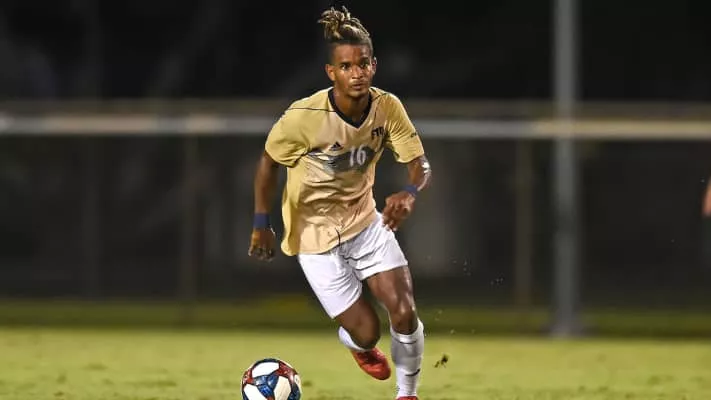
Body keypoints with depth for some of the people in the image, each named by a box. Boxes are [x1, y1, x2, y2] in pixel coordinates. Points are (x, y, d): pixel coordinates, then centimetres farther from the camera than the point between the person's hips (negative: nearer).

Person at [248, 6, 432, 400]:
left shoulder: (387, 107, -16)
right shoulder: (303, 116, -25)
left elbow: (420, 164, -12)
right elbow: (268, 161, -8)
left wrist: (409, 193, -35)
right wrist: (261, 223, -6)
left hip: (365, 220, 3)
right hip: (315, 234, -3)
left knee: (405, 313, -10)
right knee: (365, 332, -5)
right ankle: (359, 347, 36)